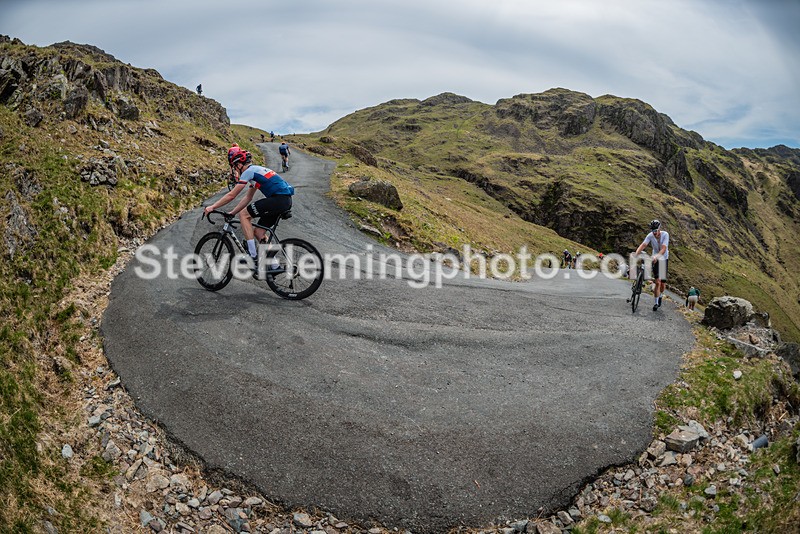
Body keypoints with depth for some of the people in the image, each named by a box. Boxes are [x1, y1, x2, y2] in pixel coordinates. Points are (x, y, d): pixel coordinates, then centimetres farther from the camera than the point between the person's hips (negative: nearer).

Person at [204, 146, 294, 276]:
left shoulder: (249, 171, -6)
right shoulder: (255, 170, 24)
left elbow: (231, 195, -6)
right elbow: (247, 198, 27)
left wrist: (212, 207, 2)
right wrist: (231, 213, 24)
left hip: (278, 199, -10)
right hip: (286, 201, 10)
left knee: (244, 214, -5)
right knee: (259, 232, 14)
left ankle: (253, 257, -5)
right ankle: (274, 266, 18)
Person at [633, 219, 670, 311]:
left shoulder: (665, 235, -21)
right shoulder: (650, 235, -16)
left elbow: (663, 249, -31)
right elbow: (643, 245, -28)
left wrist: (657, 256, -49)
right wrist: (636, 254, -45)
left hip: (664, 259, 0)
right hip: (655, 259, 0)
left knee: (663, 283, 3)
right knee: (657, 282, -10)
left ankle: (660, 296, 35)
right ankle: (656, 302, -1)